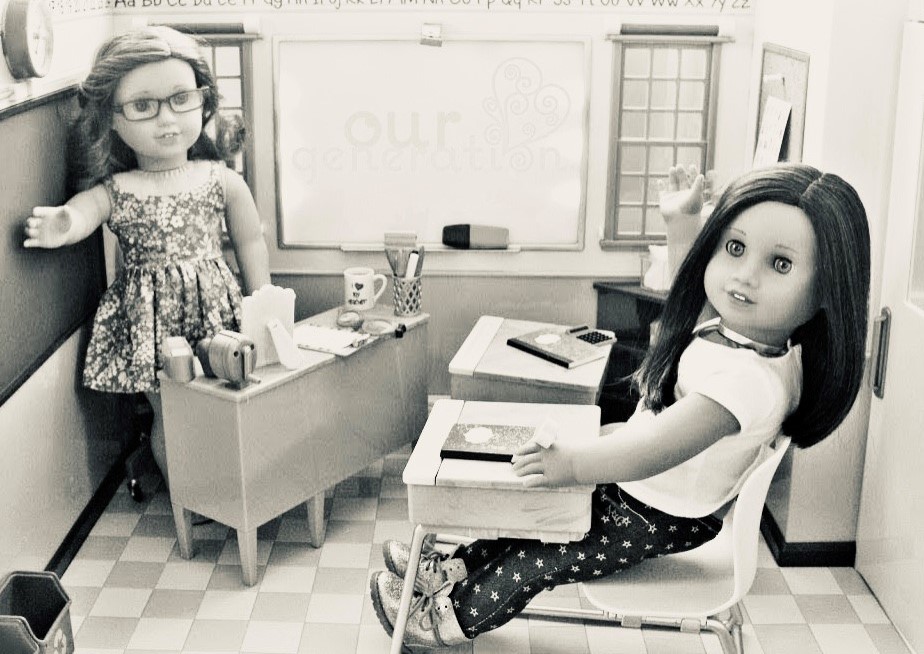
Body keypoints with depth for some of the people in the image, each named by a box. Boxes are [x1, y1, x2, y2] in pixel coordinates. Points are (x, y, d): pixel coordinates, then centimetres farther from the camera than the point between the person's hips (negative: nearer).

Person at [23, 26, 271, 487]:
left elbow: (250, 243, 7)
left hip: (218, 313, 1)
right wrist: (58, 228, -49)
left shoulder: (221, 181, -2)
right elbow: (79, 212, -24)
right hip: (150, 323, 0)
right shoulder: (113, 192, -6)